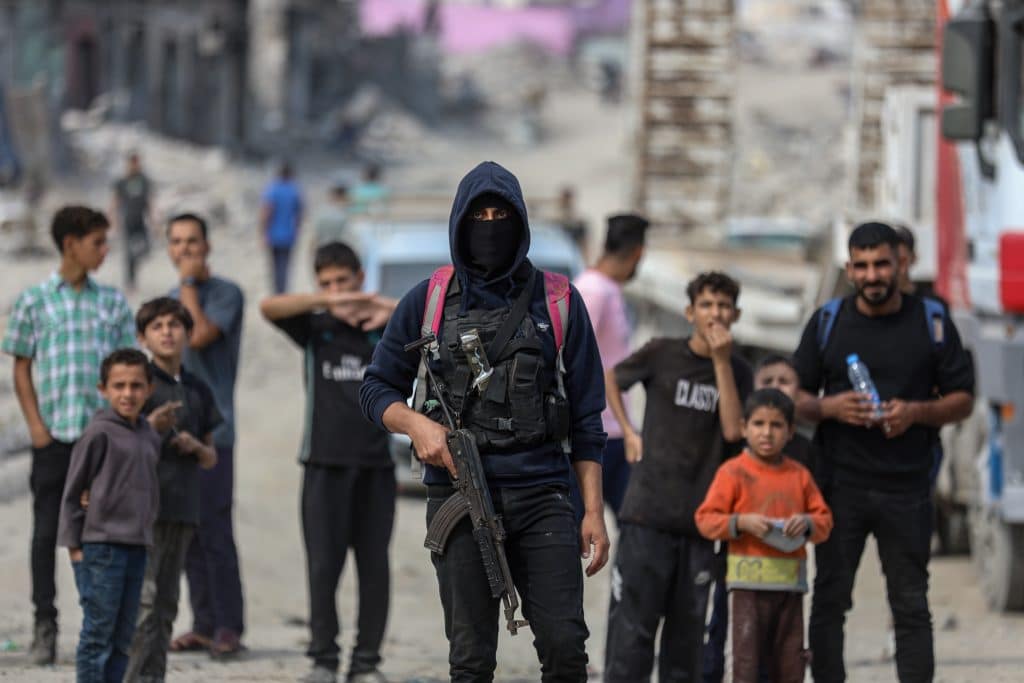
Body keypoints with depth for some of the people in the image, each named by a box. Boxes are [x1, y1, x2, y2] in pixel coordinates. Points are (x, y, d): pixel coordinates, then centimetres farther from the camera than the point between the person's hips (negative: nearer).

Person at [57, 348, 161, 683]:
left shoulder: (149, 437, 11)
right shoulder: (100, 433, -8)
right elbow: (73, 490, -6)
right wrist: (74, 544, -8)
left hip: (136, 545, 7)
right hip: (101, 545, -7)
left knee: (123, 635, 8)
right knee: (98, 632, -6)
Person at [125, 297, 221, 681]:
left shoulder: (198, 391, 16)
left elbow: (211, 459, 22)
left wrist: (196, 447, 0)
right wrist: (151, 427, -22)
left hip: (182, 509, 6)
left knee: (165, 605, 8)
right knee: (143, 600, -13)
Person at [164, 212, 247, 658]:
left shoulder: (226, 294, -5)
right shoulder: (171, 298, 17)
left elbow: (199, 335, -20)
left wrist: (189, 283, -9)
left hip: (211, 426, -7)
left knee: (214, 530, -9)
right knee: (186, 533, 7)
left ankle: (228, 627, -6)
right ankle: (203, 625, 12)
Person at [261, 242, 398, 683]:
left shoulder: (383, 329, 8)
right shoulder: (315, 327, 6)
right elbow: (269, 307, -9)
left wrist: (390, 309, -12)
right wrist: (328, 302, -17)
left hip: (376, 463, 1)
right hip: (326, 462, -1)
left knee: (374, 566, 1)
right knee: (323, 565, -5)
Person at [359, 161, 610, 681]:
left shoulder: (559, 302, 8)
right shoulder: (428, 302, 8)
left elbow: (586, 419, 8)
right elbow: (376, 388, 14)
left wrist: (593, 511, 2)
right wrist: (416, 424, -8)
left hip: (541, 497, 0)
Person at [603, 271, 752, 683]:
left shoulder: (737, 371, 7)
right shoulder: (662, 354, 2)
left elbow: (733, 430, -9)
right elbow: (611, 379, 19)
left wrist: (721, 361, -10)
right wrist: (628, 432, 7)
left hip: (699, 521, 2)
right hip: (648, 514, -2)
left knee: (687, 630, 7)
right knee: (632, 628, -7)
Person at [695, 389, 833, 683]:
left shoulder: (799, 475, 10)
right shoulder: (733, 472, -1)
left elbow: (824, 520, 12)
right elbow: (706, 520, -4)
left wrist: (808, 523, -10)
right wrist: (741, 523, -18)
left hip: (790, 582, 4)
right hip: (749, 581, -4)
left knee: (790, 659, 8)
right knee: (747, 657, -6)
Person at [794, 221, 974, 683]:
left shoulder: (932, 324, 3)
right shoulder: (827, 323, 5)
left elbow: (962, 400, 6)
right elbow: (795, 398, 9)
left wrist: (916, 412, -13)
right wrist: (830, 408, -12)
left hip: (906, 487, -1)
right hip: (840, 485, 1)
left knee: (911, 605, 3)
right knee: (829, 600, 2)